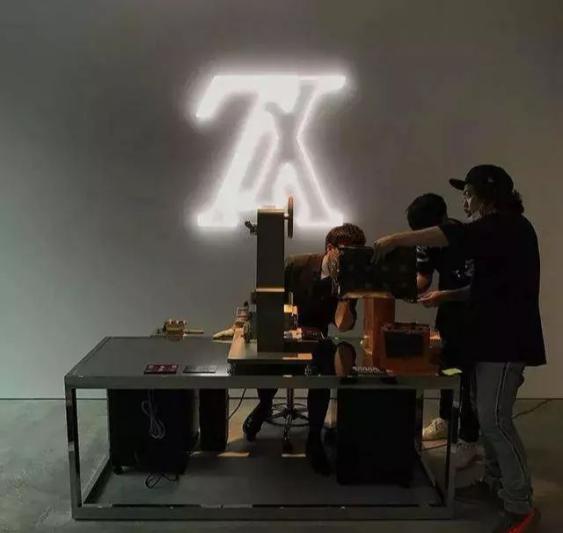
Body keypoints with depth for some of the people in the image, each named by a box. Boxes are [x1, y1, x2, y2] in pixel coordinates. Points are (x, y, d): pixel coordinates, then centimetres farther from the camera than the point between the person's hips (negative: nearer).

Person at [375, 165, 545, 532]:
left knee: (495, 419, -9)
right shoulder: (502, 229, 17)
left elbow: (449, 236, -28)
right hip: (495, 336, 10)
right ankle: (495, 482, 26)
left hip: (506, 339, -10)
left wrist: (396, 240, -24)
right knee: (487, 415, 14)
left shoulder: (507, 226, -15)